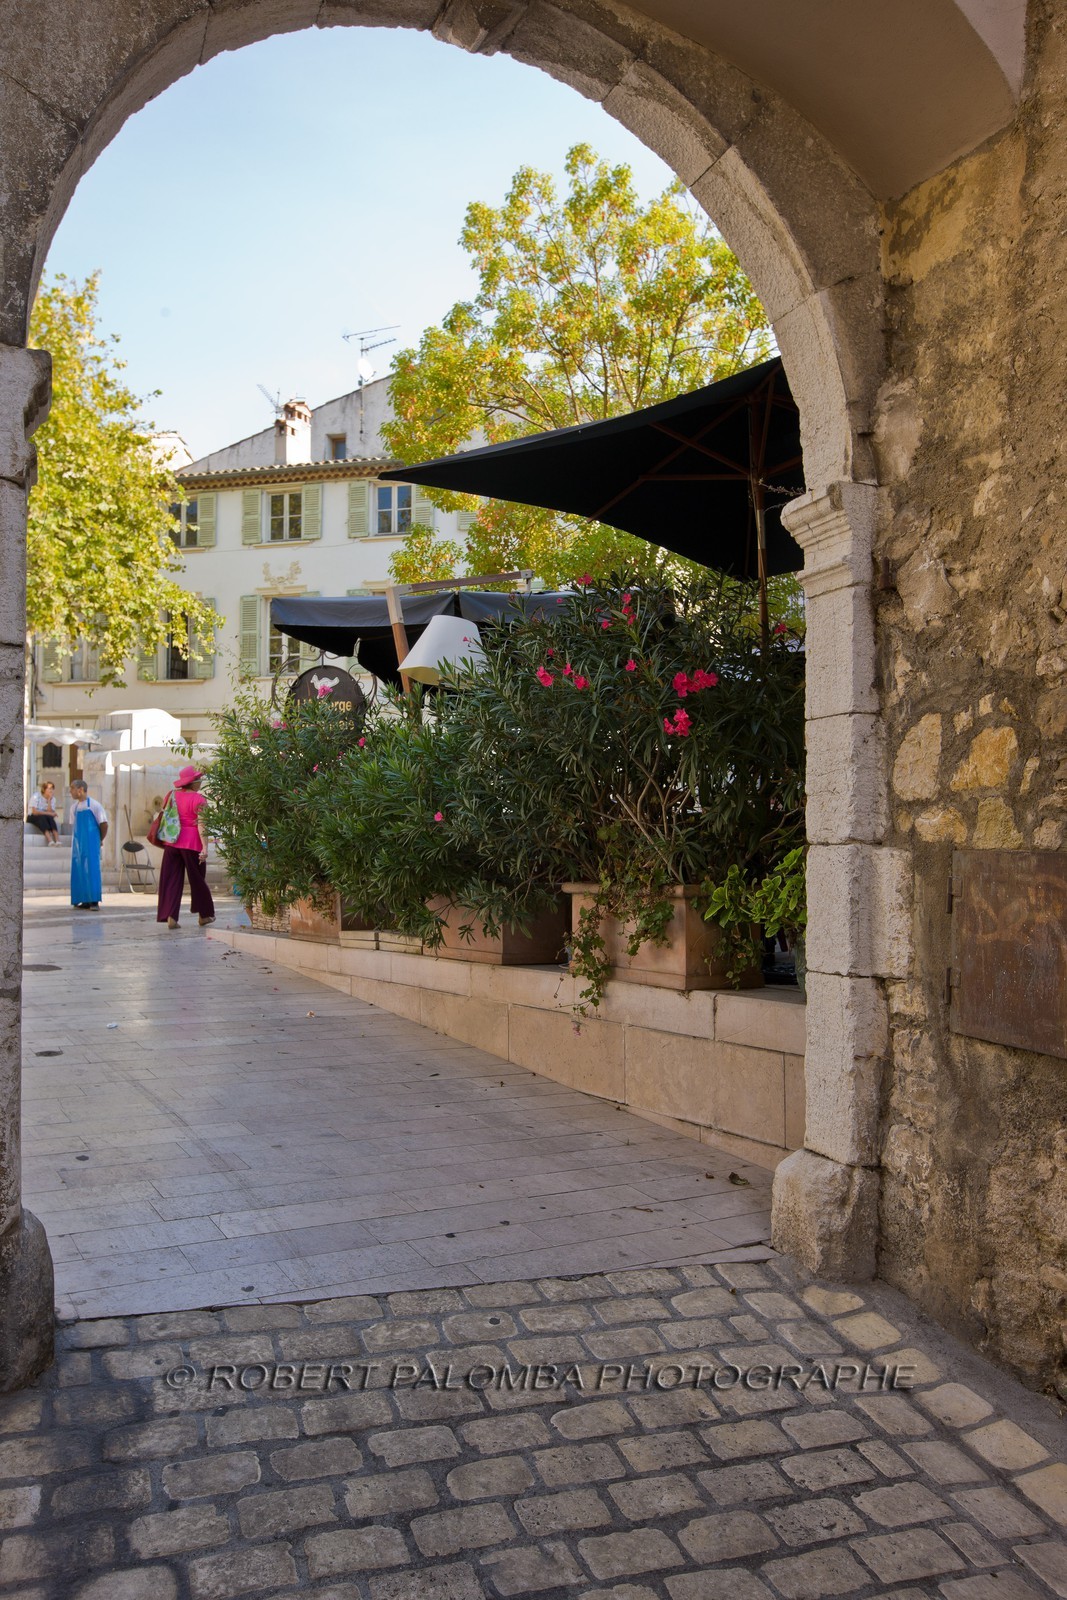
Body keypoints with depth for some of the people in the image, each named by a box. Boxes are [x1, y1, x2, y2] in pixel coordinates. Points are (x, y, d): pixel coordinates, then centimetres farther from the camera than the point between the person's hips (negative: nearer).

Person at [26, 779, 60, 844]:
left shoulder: (52, 799, 2)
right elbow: (34, 812, -20)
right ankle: (50, 841, -55)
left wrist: (49, 801, -18)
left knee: (50, 818, -29)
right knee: (42, 817, -36)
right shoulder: (36, 796, -13)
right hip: (33, 817, -4)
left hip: (44, 819, 4)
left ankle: (57, 840, -46)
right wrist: (48, 813, -18)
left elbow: (50, 812, -12)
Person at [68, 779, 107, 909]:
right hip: (78, 844, 6)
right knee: (78, 871, 5)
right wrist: (79, 839, 11)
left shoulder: (94, 805, -8)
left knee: (92, 869, -9)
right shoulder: (74, 806, 10)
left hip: (91, 844, -6)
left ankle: (94, 901, -7)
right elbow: (73, 824, 19)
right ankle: (85, 901, 10)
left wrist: (100, 840, 3)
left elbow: (104, 824, -5)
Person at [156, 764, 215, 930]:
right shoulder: (198, 799, -9)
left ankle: (170, 916, -6)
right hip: (192, 842, -4)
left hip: (172, 842, 5)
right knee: (197, 879, 10)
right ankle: (204, 915, 23)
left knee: (172, 880, 5)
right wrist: (205, 847, -19)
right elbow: (201, 825, -16)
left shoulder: (173, 795, 8)